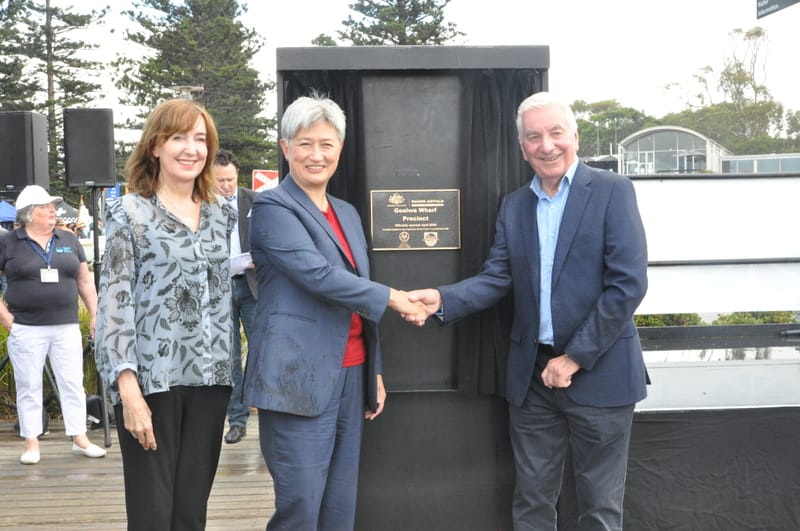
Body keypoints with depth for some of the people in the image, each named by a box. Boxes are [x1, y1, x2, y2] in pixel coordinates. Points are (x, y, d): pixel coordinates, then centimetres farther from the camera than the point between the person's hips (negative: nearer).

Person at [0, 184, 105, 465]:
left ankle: (80, 439, 13)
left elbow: (85, 281, 14)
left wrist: (95, 316, 8)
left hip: (66, 327, 3)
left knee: (73, 383, 4)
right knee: (29, 386, 5)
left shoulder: (69, 241, 10)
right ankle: (31, 443, 14)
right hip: (26, 329, -2)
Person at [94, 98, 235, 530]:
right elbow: (114, 302, -7)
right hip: (152, 378, -4)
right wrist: (128, 388, -15)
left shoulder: (222, 214, 11)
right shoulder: (130, 212, -2)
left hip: (209, 379, 4)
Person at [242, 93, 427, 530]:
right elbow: (317, 275, -19)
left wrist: (375, 372, 18)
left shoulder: (347, 214, 17)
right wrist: (391, 297, -11)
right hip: (300, 380, -7)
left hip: (350, 377, 7)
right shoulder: (272, 207, -6)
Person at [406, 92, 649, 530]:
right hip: (532, 374, 4)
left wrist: (575, 358, -14)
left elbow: (628, 284, -13)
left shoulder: (612, 191, -6)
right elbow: (496, 279, 2)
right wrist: (442, 299, -17)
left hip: (599, 371, -4)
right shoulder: (513, 206, 10)